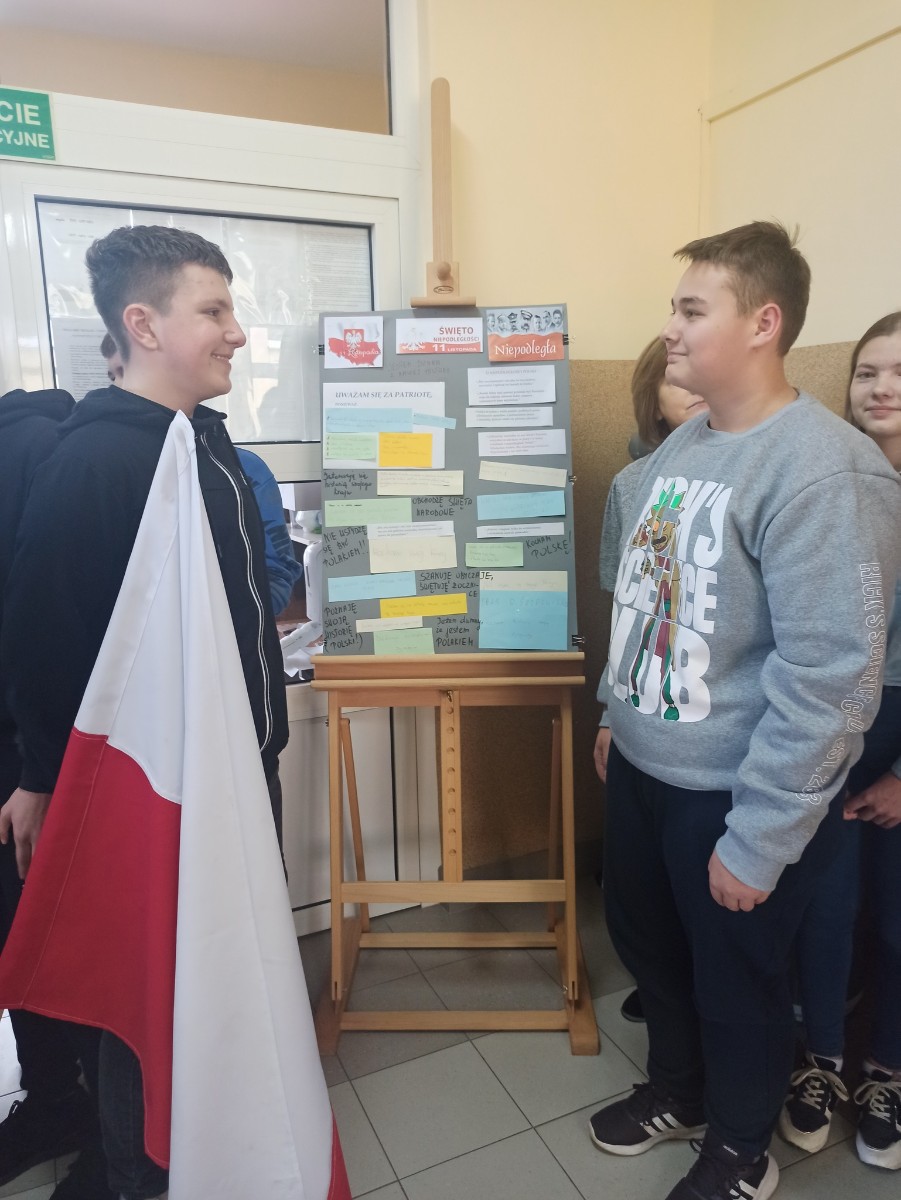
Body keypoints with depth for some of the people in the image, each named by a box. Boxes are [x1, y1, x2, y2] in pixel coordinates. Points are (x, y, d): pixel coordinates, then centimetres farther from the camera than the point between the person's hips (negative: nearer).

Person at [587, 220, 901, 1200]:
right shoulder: (678, 446, 4)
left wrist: (759, 839, -20)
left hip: (734, 793, -7)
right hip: (643, 766, 8)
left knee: (737, 978, 16)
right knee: (647, 940, 25)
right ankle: (676, 1088, 54)